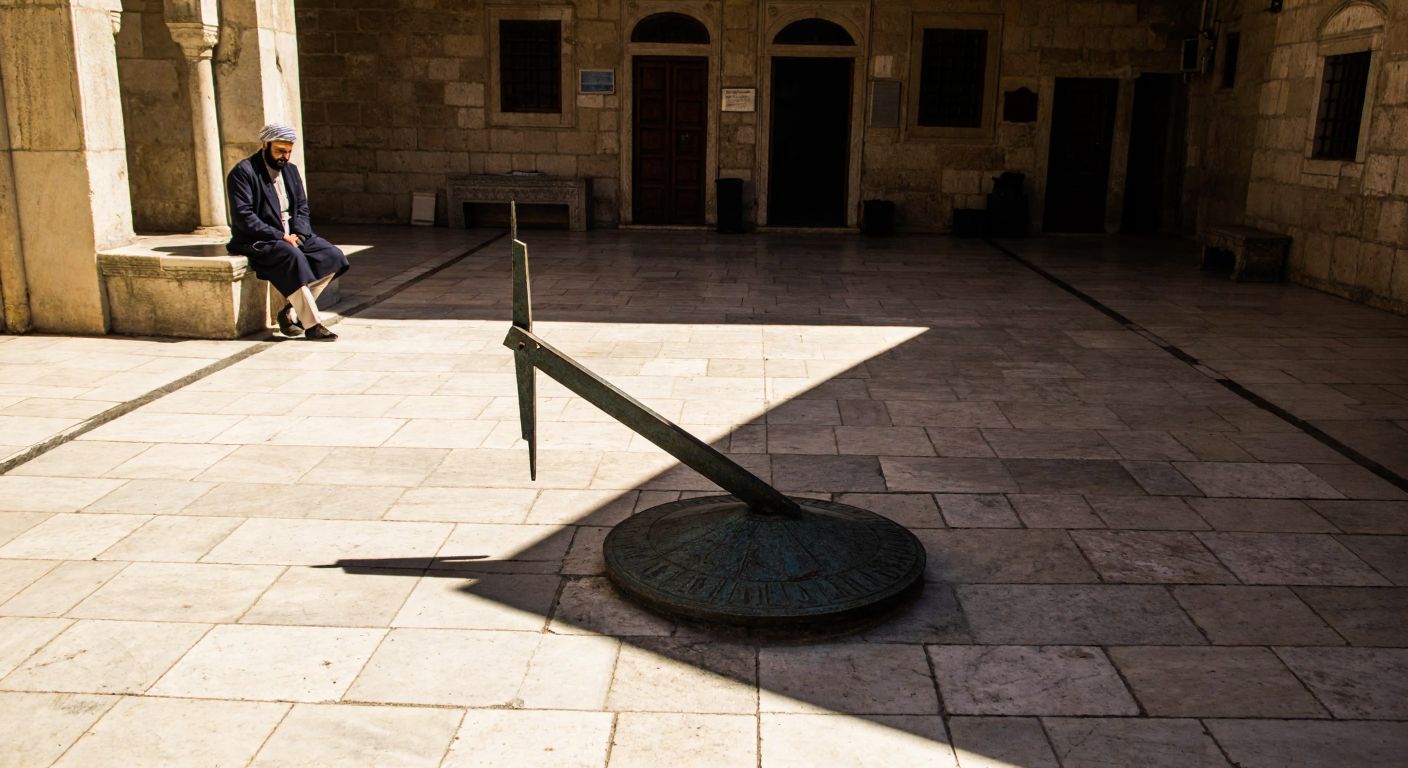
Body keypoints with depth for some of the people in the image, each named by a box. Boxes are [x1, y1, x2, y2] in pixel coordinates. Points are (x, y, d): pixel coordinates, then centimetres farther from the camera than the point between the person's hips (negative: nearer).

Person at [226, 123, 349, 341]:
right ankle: (312, 324, -31)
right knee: (293, 256, -36)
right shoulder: (243, 172, -8)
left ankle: (291, 312, -10)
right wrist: (280, 236, -21)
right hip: (258, 242, -7)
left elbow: (302, 208, 14)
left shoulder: (290, 170, 14)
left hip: (292, 236, 7)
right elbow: (243, 217, -16)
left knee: (333, 256, -14)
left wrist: (297, 234, -7)